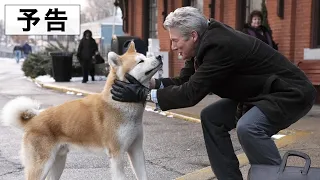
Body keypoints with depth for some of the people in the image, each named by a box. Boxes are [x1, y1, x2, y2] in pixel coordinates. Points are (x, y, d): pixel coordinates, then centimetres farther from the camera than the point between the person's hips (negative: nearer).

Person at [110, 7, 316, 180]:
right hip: (258, 92, 10)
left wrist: (143, 94, -24)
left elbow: (191, 92, -29)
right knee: (212, 117, 3)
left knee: (248, 127, -32)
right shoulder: (207, 42, -1)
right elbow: (184, 82, 3)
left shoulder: (220, 45, -29)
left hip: (291, 93, -10)